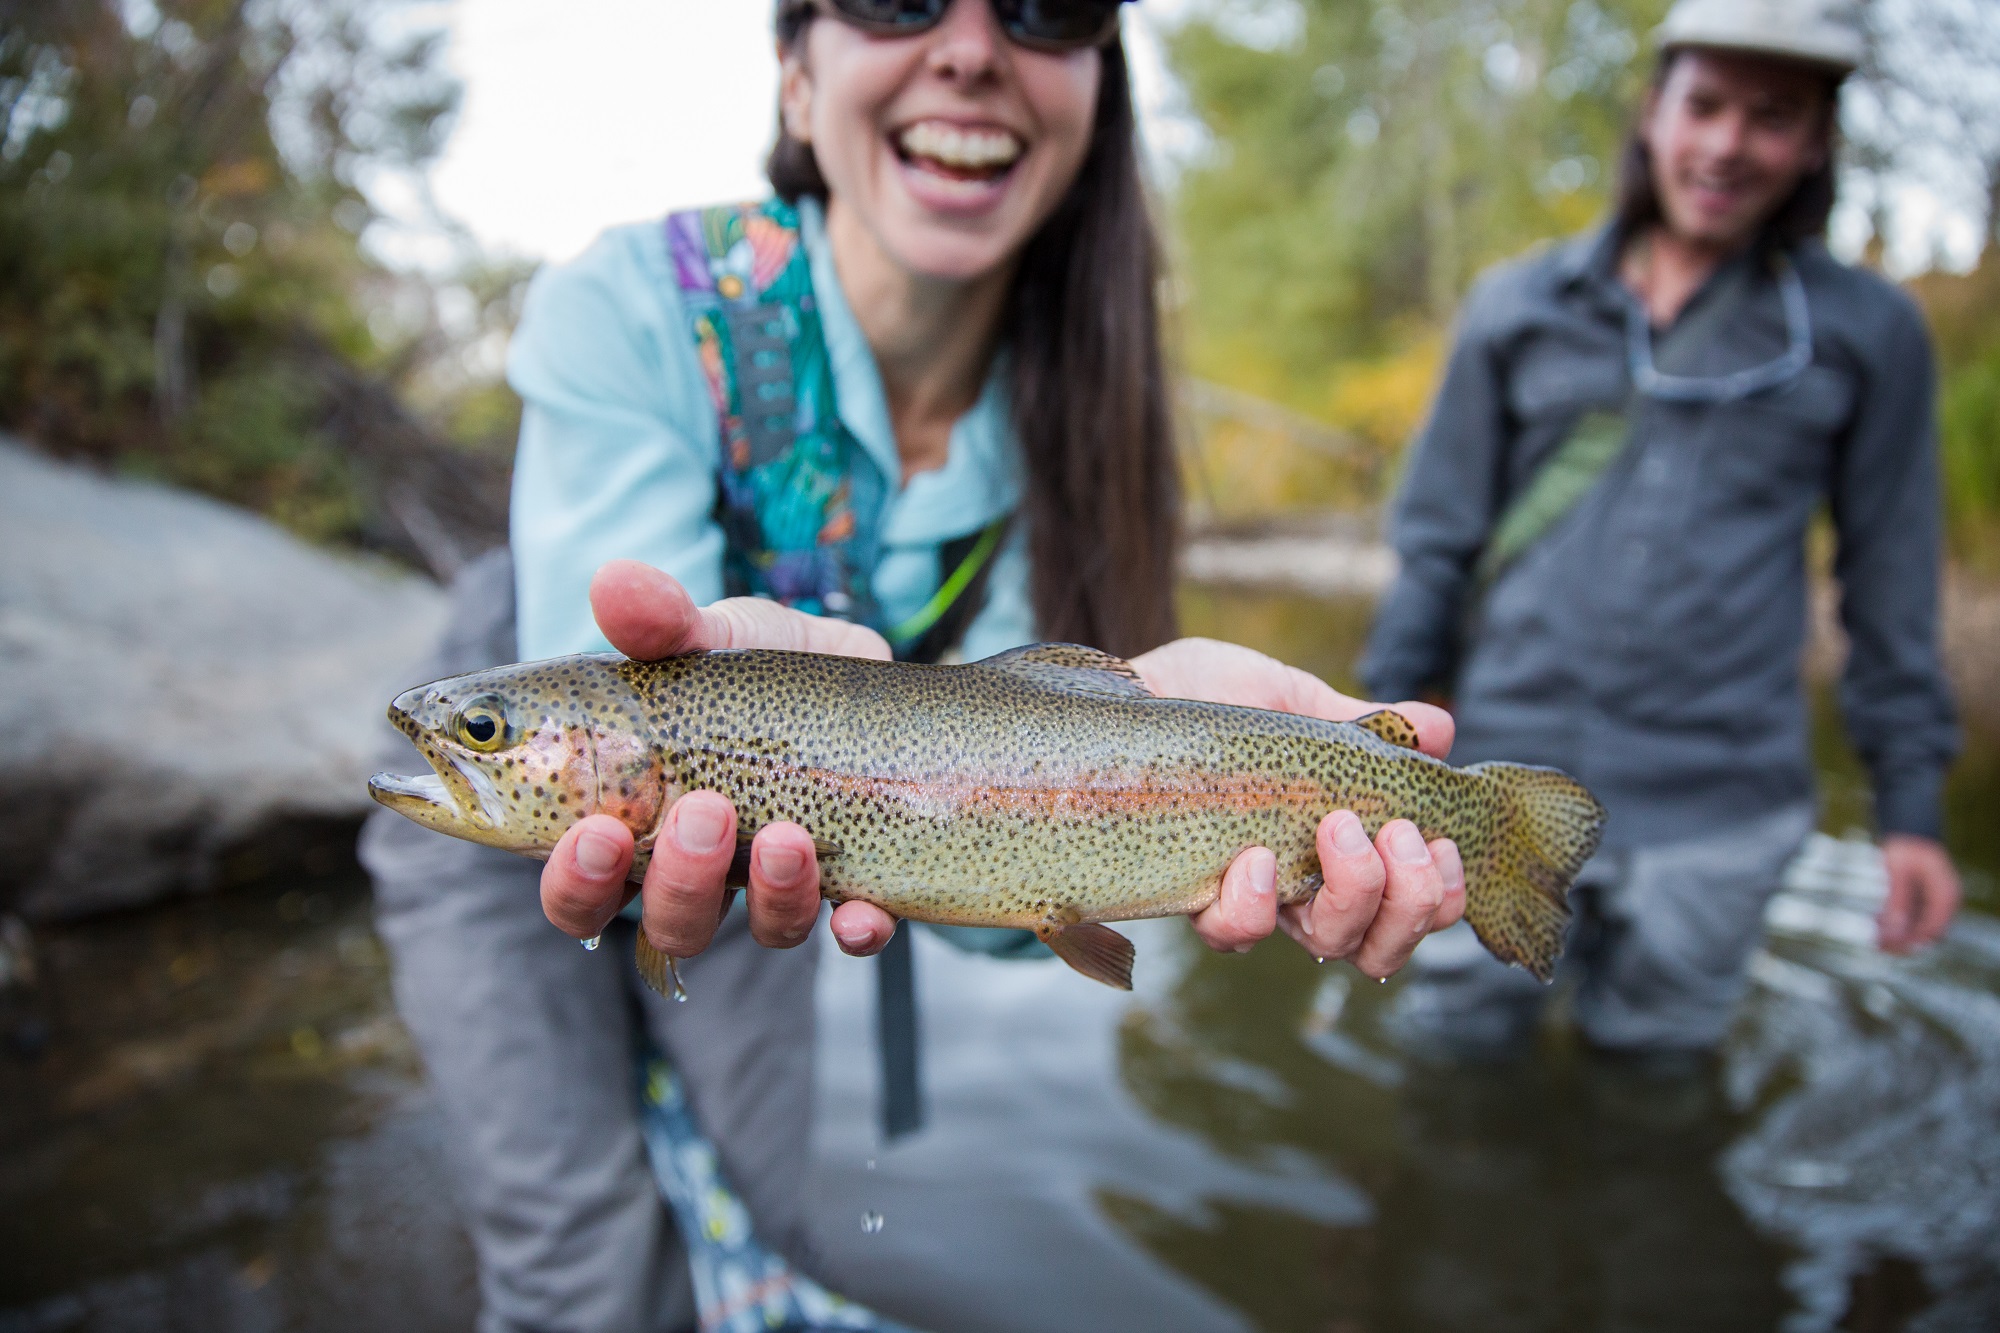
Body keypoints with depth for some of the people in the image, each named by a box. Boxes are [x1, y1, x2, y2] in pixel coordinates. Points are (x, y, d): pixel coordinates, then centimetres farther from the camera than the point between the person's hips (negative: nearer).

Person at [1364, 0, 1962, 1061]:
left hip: (1717, 812, 0)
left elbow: (1891, 581, 7)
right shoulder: (1519, 308, 4)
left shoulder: (1865, 332, 4)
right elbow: (1438, 536, 6)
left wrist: (1912, 803, 6)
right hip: (1507, 775, 1)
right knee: (1453, 1049, 8)